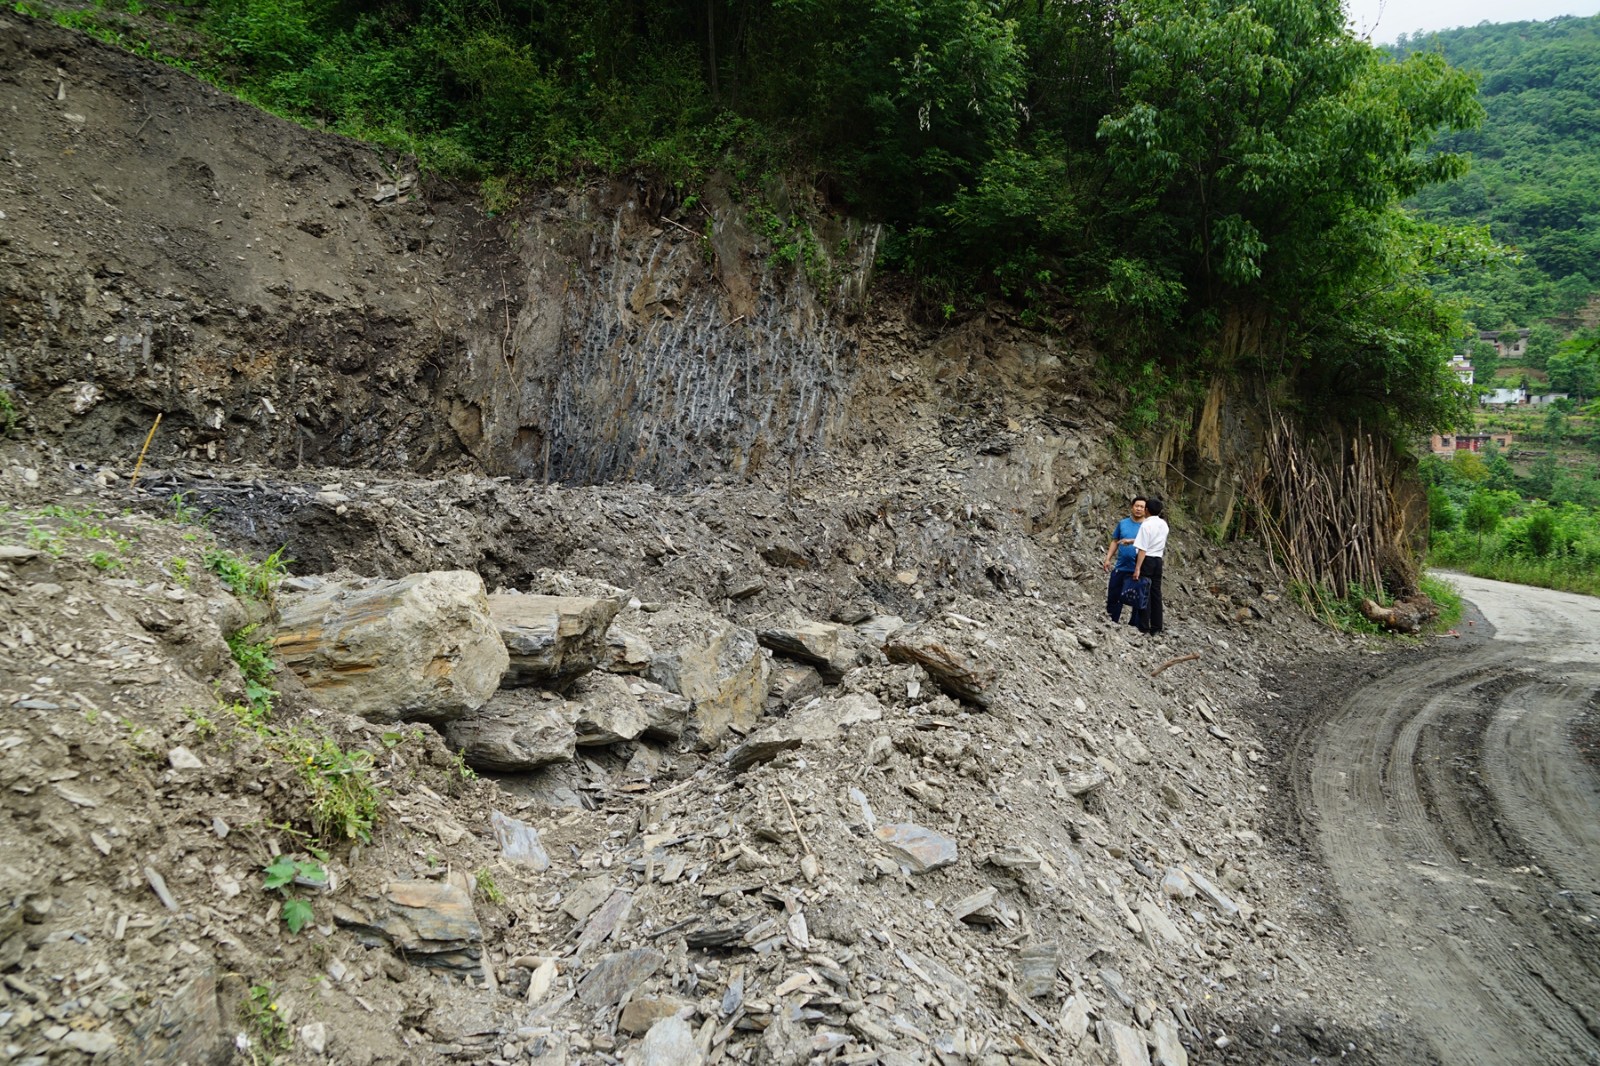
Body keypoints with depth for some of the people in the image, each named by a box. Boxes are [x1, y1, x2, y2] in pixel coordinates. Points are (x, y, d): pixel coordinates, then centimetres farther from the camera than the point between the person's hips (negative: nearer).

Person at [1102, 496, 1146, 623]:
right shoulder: (1123, 523, 8)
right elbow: (1115, 542, 13)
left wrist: (1131, 541, -34)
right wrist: (1108, 559, 6)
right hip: (1119, 567, 4)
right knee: (1113, 597, 9)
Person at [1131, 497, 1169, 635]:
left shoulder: (1146, 525, -14)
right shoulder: (1163, 524, 9)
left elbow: (1143, 549, -18)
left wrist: (1137, 568, -19)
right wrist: (1132, 541, 29)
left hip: (1146, 560, -7)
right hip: (1158, 560, 7)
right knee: (1155, 593, 9)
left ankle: (1143, 627, -2)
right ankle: (1156, 627, 12)